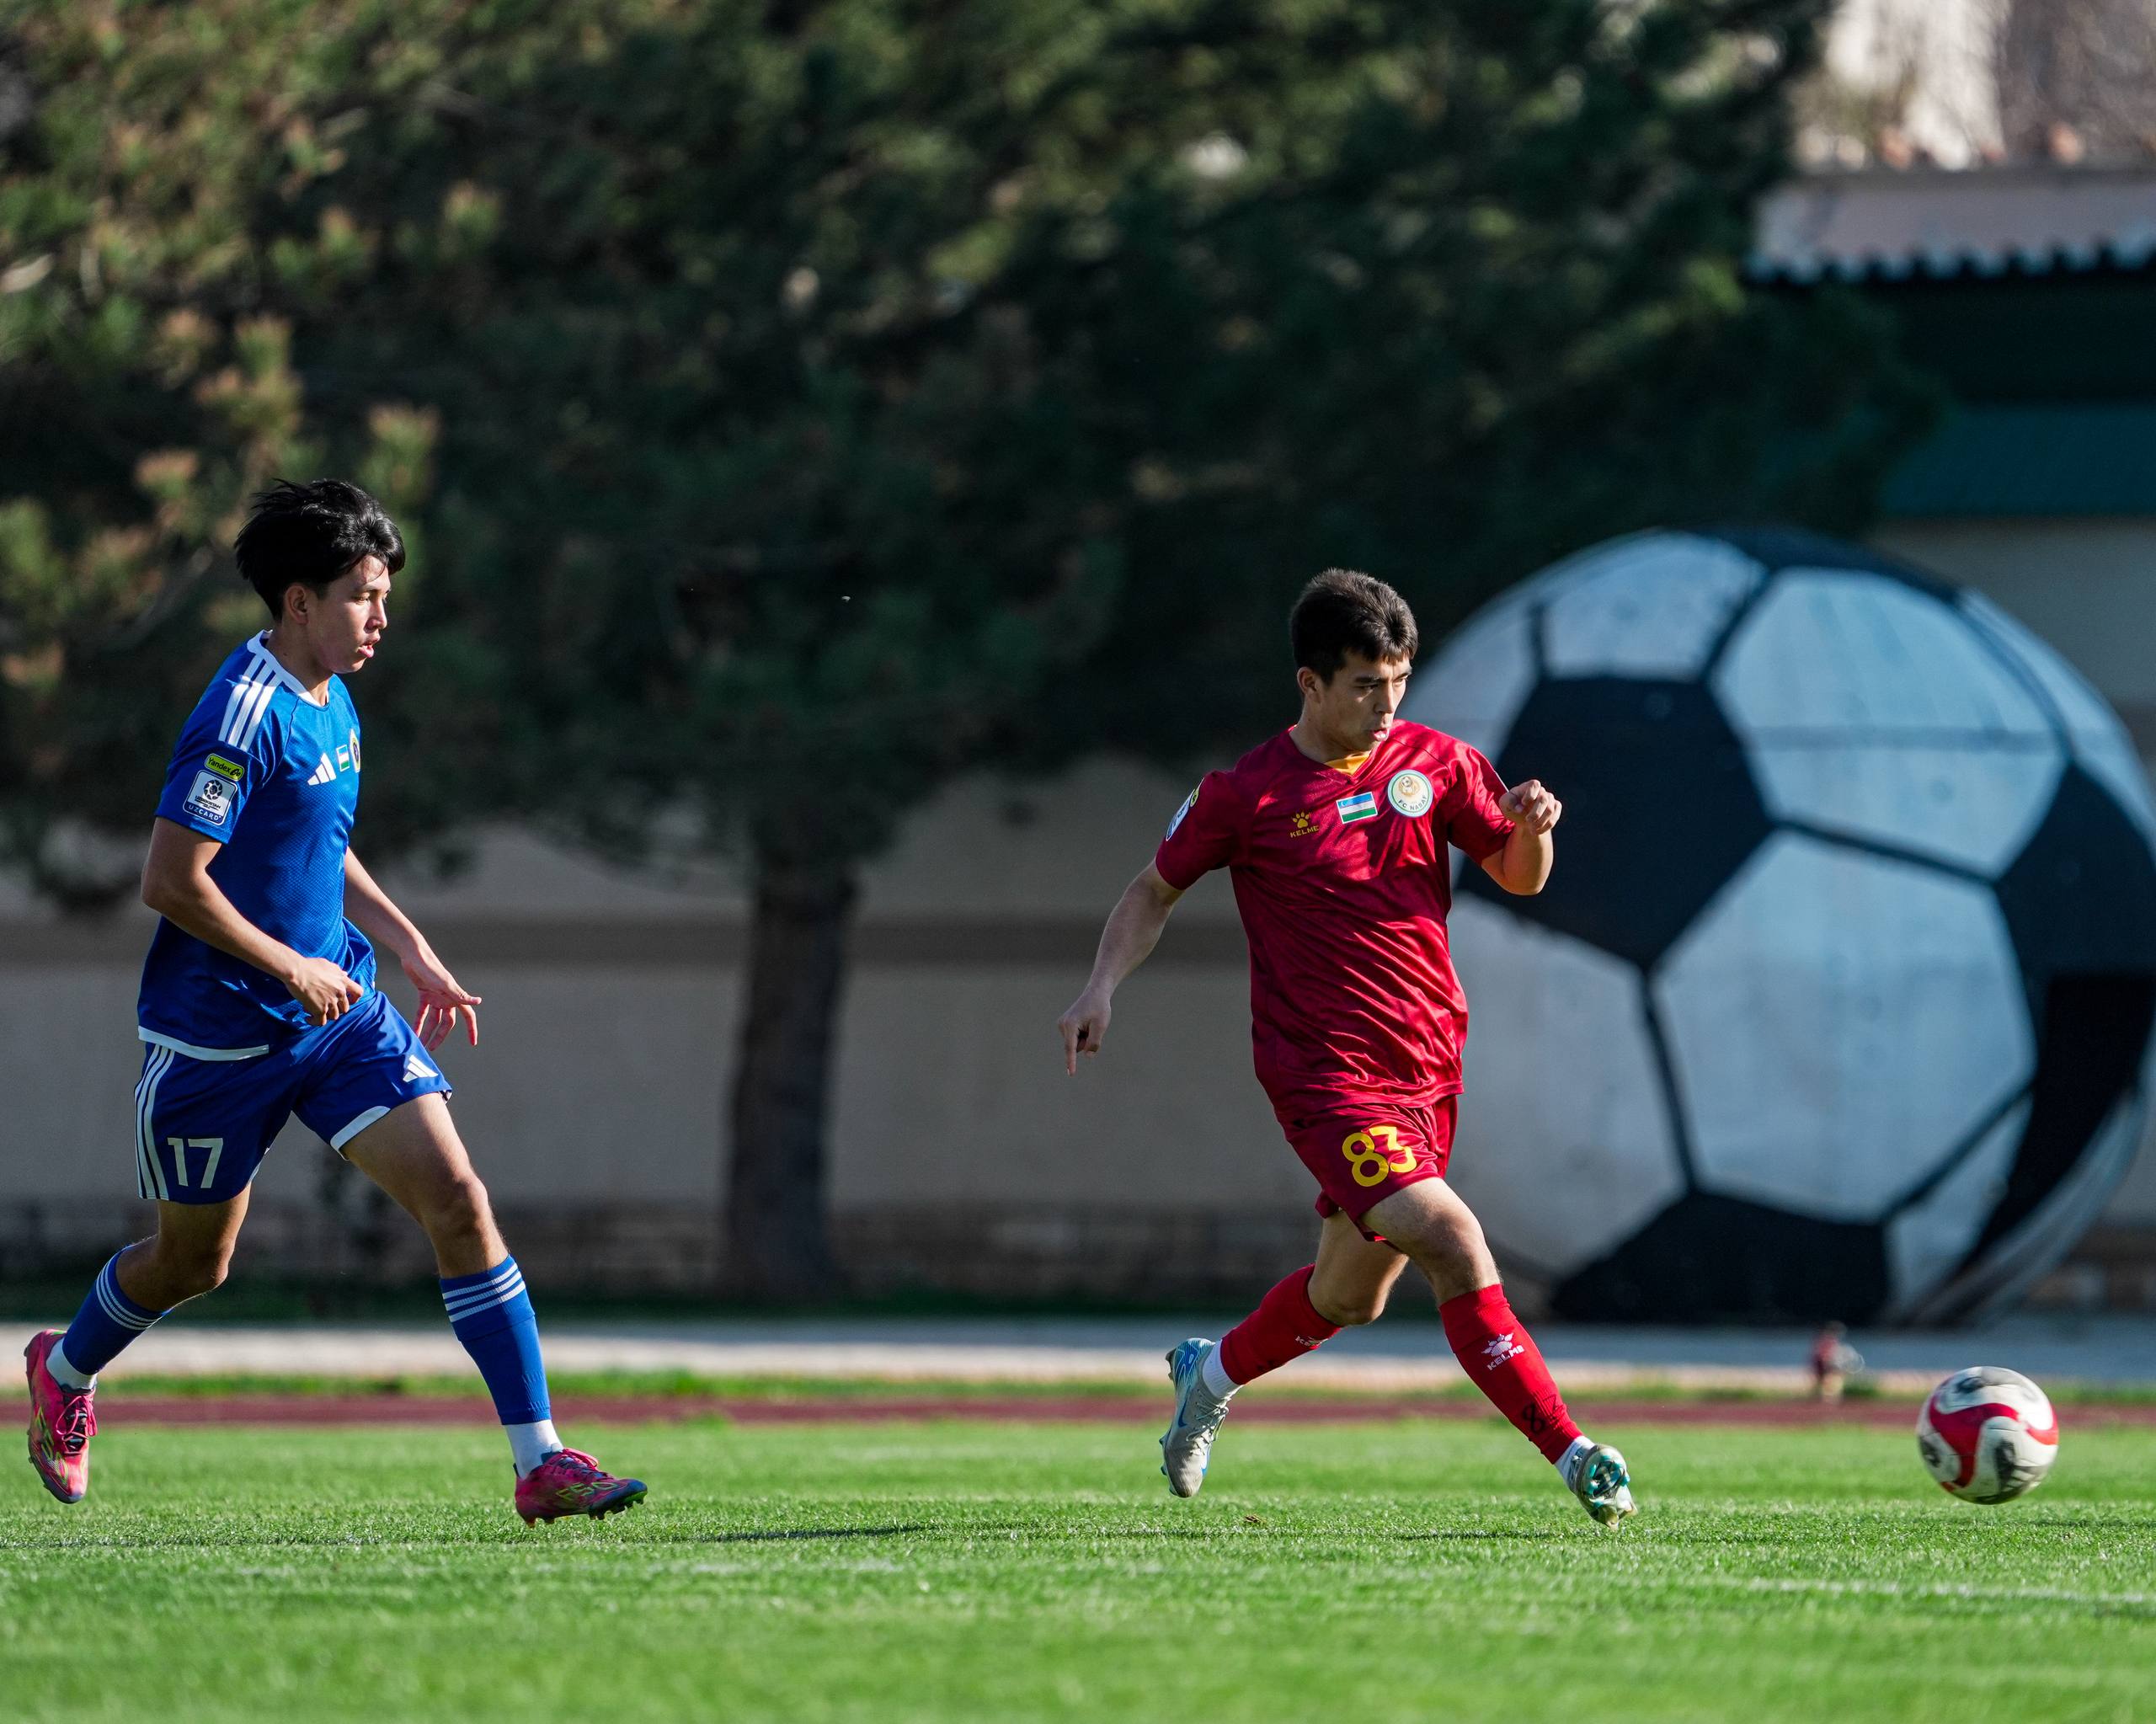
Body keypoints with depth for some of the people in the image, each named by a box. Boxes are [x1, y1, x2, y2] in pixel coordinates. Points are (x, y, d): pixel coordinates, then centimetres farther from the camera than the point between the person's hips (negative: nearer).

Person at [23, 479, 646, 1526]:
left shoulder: (331, 704, 7)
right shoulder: (242, 716, -20)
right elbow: (170, 881, -23)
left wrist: (412, 952, 14)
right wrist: (291, 969, -18)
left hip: (335, 1010, 7)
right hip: (219, 1035, -7)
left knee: (458, 1198, -10)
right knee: (192, 1260, 12)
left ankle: (539, 1462, -13)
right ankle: (65, 1370, 45)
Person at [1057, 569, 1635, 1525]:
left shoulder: (1433, 762, 4)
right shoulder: (1245, 794, -5)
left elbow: (1519, 877, 9)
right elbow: (1156, 888, 9)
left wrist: (1531, 827, -14)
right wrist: (1102, 987, -5)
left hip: (1427, 1066, 5)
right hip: (1323, 1069, -5)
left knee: (1351, 1297, 16)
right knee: (1452, 1243, -23)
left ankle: (1211, 1372, 45)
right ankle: (1574, 1454, -20)